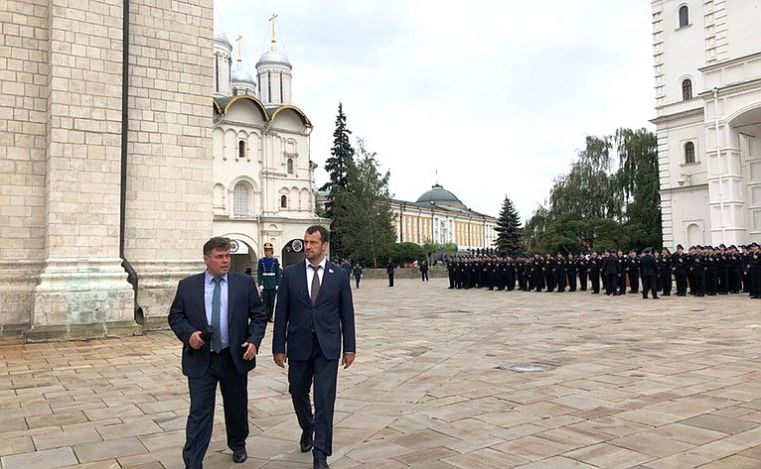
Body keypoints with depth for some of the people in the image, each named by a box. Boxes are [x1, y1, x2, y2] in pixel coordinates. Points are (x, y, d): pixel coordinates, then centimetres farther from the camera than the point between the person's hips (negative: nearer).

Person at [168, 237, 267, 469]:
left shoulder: (244, 283, -1)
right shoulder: (187, 285, 1)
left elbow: (259, 316, 2)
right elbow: (175, 317, 5)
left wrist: (254, 341, -13)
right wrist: (189, 334, -14)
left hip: (235, 358, 1)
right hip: (200, 359, -1)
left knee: (237, 407, 18)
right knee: (199, 413, -2)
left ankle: (238, 445, 42)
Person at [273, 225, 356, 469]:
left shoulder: (339, 274, 0)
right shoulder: (290, 273, 0)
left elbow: (346, 313, 2)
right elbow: (281, 313, 1)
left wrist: (349, 347, 1)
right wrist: (278, 347, -1)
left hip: (327, 346, -2)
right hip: (298, 346, 2)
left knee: (325, 398, -4)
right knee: (298, 393, 16)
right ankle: (307, 429, 44)